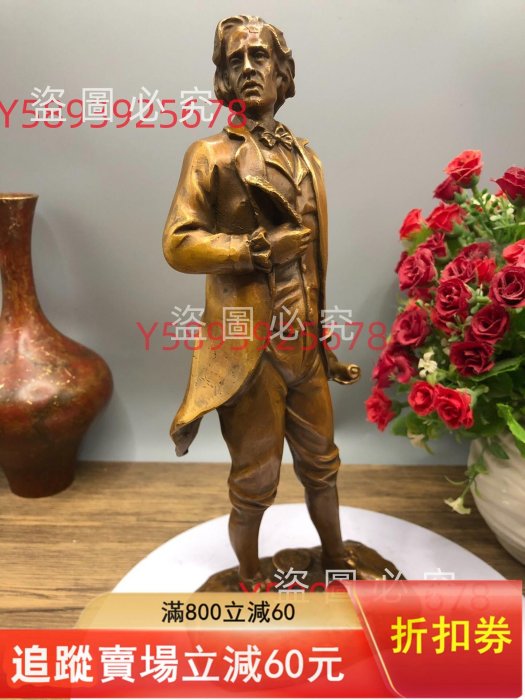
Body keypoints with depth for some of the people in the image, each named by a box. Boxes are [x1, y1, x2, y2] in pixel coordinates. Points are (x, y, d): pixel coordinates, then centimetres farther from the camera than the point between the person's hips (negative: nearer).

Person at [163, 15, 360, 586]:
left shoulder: (304, 157, 13)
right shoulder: (210, 155, -3)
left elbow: (314, 259, 15)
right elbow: (178, 244, -11)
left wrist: (324, 340, 16)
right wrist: (257, 247, -18)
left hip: (303, 344, 6)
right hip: (248, 348, -5)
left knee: (320, 463, 19)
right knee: (255, 481, 8)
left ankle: (336, 561, 43)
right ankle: (250, 581, 34)